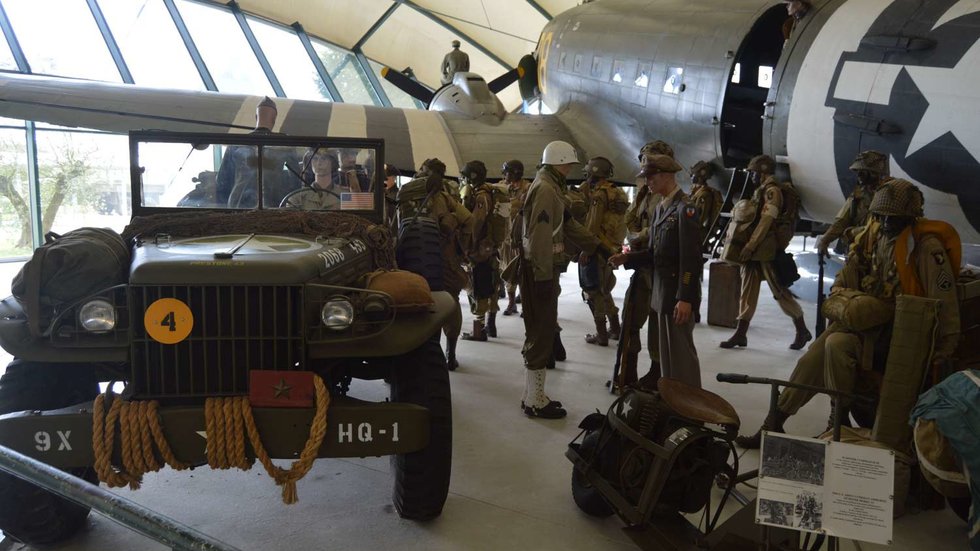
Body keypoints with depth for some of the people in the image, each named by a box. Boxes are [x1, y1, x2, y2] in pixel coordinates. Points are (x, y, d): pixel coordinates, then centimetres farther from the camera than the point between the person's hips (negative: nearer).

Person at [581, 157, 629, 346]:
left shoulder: (599, 194, -15)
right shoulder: (616, 194, 12)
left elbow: (593, 226, -19)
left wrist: (585, 250, -16)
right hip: (612, 249, 9)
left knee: (594, 292, 0)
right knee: (604, 290, 21)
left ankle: (601, 335, 3)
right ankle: (615, 329, 27)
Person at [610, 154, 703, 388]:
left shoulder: (685, 208, -14)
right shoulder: (661, 207, 14)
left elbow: (691, 258, -19)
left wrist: (685, 298, -22)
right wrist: (628, 258, 3)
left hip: (678, 294, -9)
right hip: (660, 292, 9)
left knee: (680, 353, -1)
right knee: (666, 352, 15)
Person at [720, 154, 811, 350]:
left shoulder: (772, 191, -11)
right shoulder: (760, 191, 18)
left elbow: (766, 221, -20)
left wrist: (750, 245, -23)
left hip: (767, 251, -9)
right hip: (754, 251, 9)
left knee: (780, 291, -2)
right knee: (748, 291, 7)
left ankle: (802, 331, 13)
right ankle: (740, 334, 9)